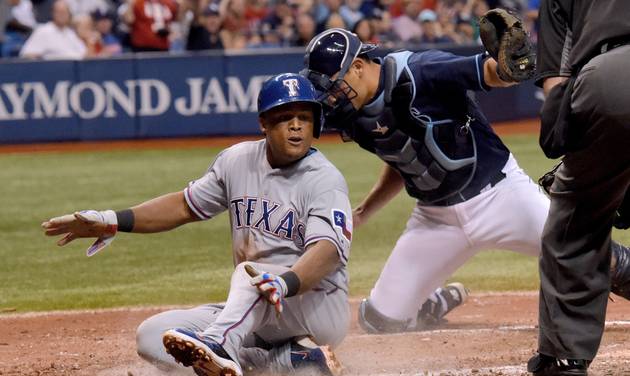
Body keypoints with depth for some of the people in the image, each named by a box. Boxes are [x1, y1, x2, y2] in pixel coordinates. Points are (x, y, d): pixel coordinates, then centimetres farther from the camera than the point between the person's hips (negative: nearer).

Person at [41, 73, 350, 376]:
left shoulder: (324, 180, -14)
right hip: (250, 314, 7)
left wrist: (285, 284, -51)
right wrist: (113, 221, 2)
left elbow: (328, 250, -30)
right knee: (152, 336, -10)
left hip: (322, 310, -7)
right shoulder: (238, 161, 5)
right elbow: (185, 205, 15)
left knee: (252, 272, -35)